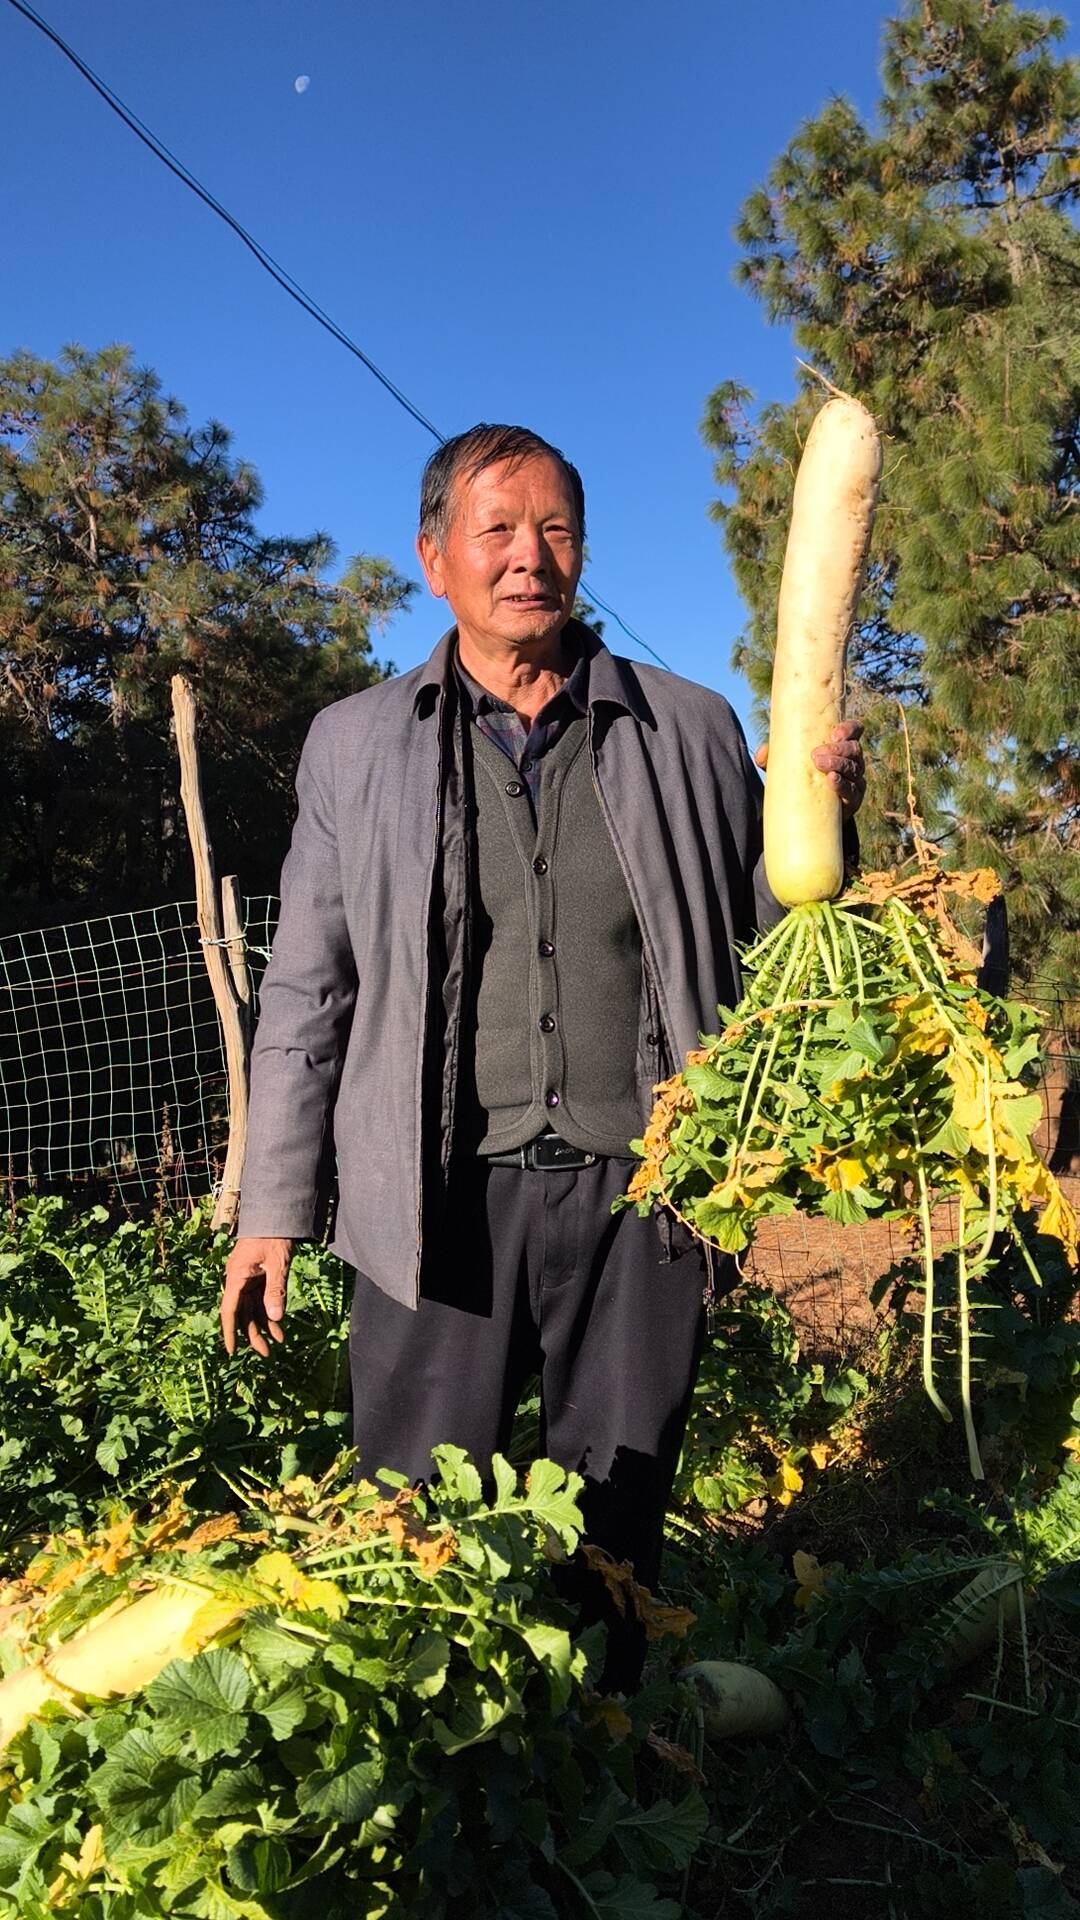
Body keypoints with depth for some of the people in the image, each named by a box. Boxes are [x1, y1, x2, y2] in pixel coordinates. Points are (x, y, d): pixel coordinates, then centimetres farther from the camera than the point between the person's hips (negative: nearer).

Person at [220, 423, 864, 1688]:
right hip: (444, 1202, 0)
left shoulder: (690, 731, 8)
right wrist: (273, 1211, 4)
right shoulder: (354, 744, 8)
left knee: (615, 1539, 14)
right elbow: (306, 994, 8)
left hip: (637, 1194, 1)